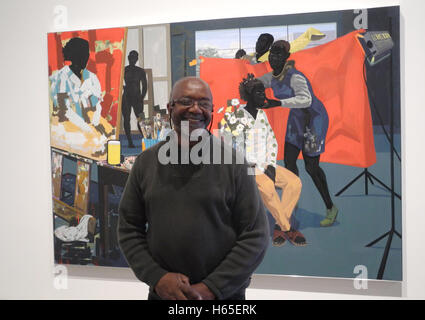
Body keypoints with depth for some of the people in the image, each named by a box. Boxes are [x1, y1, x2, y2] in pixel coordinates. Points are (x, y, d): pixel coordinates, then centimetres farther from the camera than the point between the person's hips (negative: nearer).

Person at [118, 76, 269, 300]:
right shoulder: (146, 162, 1)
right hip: (161, 293, 2)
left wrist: (211, 288, -14)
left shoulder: (233, 162, -7)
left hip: (224, 294, -2)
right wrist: (157, 277, -9)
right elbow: (129, 229, 3)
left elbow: (255, 238, -8)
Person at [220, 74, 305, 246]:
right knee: (266, 186, -34)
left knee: (295, 182, -17)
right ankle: (288, 228, -17)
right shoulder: (236, 116, -7)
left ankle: (279, 227, -14)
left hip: (265, 166, 6)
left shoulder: (262, 114, 13)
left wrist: (271, 165, -1)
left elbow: (271, 141, 14)